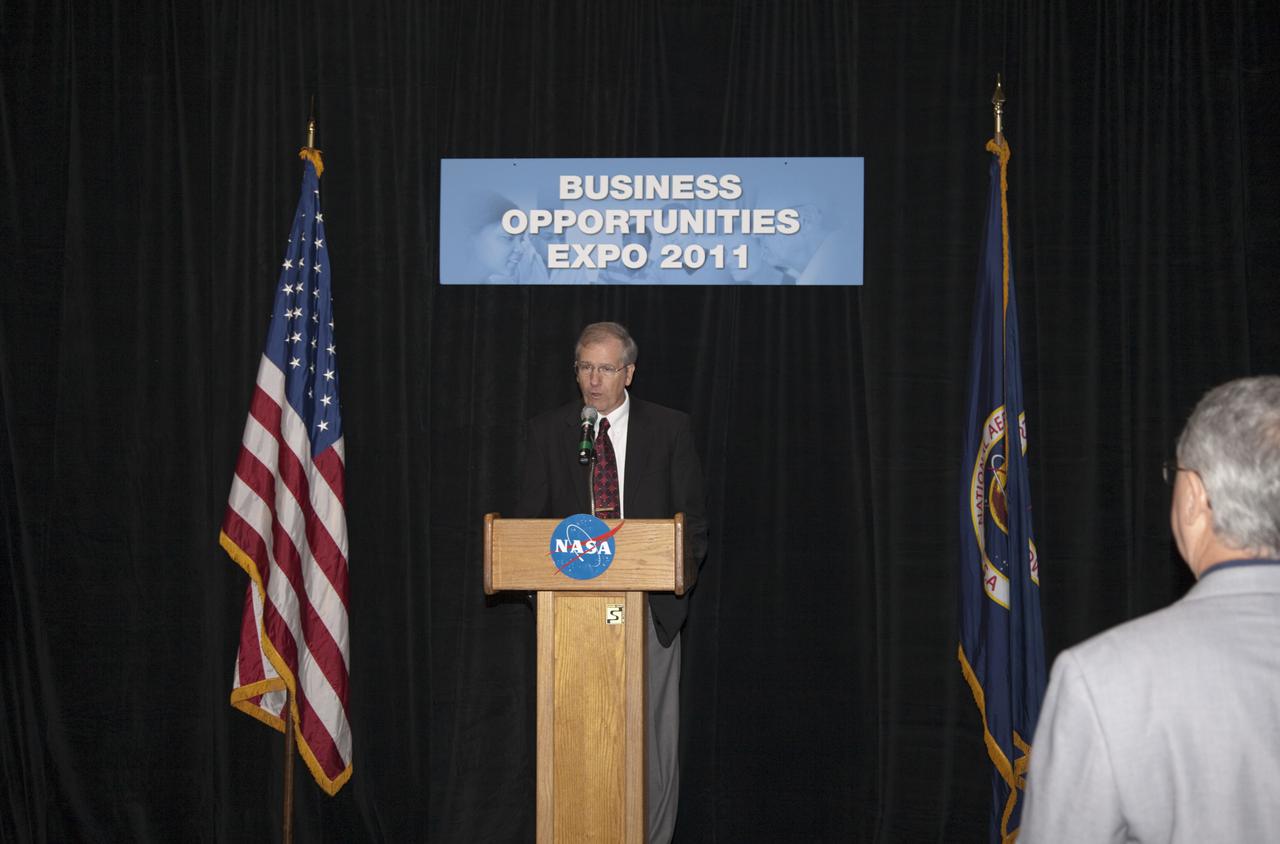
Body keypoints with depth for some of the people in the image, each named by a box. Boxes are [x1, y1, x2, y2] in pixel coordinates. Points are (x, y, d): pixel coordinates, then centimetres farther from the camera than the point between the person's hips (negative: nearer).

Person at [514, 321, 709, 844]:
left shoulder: (669, 429, 4)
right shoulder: (547, 432, 6)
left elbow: (693, 520, 5)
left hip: (651, 609, -1)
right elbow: (529, 520, 8)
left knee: (652, 737, 1)